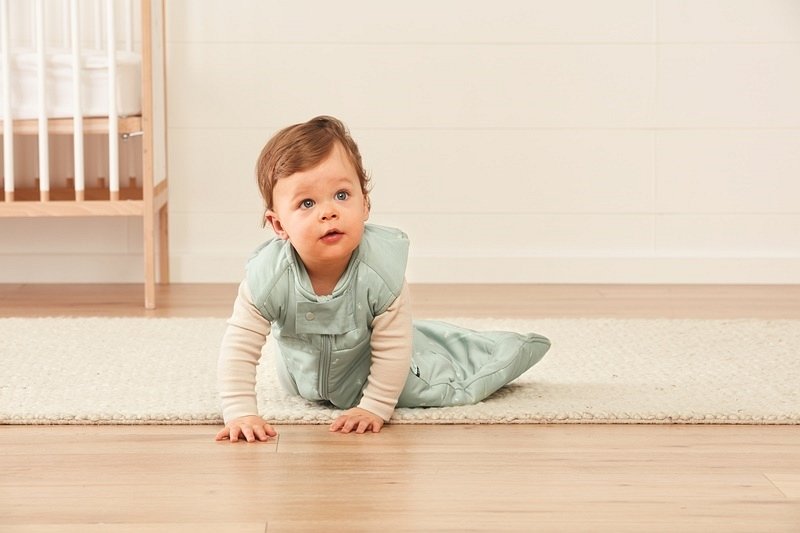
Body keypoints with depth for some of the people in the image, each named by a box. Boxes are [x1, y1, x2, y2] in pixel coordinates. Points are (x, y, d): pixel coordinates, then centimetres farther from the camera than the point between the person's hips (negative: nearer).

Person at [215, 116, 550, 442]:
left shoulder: (381, 271, -37)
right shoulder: (267, 277, -36)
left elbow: (392, 348, -28)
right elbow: (239, 348, -30)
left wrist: (375, 407, -25)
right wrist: (240, 413, -37)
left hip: (371, 370, -2)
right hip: (305, 380, 2)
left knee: (443, 387, 4)